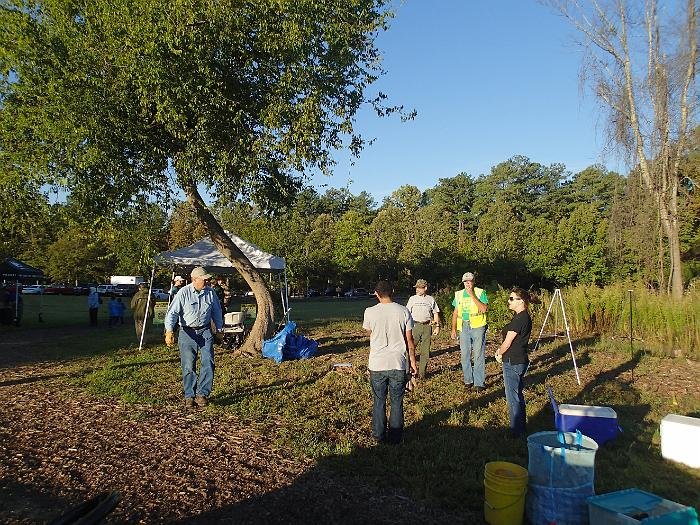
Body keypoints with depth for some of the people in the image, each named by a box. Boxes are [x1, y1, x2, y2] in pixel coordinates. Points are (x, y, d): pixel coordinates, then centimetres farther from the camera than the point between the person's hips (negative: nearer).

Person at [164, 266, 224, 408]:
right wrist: (169, 331, -25)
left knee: (208, 363, -6)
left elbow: (216, 311, 15)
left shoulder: (210, 292, 0)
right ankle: (189, 396, 14)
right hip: (187, 332, -2)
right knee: (188, 366, 1)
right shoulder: (183, 293, -11)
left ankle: (202, 394, 5)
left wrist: (219, 328, 16)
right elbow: (172, 313, -14)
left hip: (205, 331, 3)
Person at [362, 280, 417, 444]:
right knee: (397, 402, 13)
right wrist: (412, 361, 9)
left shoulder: (370, 312, -7)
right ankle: (395, 437, 21)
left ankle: (379, 436, 23)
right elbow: (409, 340, -2)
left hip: (377, 364, 0)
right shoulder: (403, 311, -7)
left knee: (379, 401, 14)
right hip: (398, 364, 0)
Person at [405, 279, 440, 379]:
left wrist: (437, 326, 6)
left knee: (425, 351, 3)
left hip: (427, 326, 1)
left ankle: (422, 373, 11)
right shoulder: (412, 298, 8)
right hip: (415, 326, -1)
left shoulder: (431, 299, 11)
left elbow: (435, 314, 14)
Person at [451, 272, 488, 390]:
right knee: (464, 355, 8)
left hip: (478, 327, -4)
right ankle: (468, 380, 21)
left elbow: (484, 309, -16)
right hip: (464, 327, 4)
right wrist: (454, 329, 12)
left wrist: (472, 295, -17)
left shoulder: (480, 293, -2)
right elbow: (455, 313, 16)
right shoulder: (459, 294, 12)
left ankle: (479, 382, 3)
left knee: (478, 355, -3)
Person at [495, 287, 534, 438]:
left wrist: (499, 353, 1)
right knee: (518, 395, 19)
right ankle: (521, 428, 31)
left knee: (513, 397, 0)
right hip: (519, 360, 10)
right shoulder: (524, 317, 11)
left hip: (513, 363, -10)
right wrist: (501, 350, 5)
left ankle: (516, 432, 10)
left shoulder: (519, 319, -21)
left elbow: (507, 342, -17)